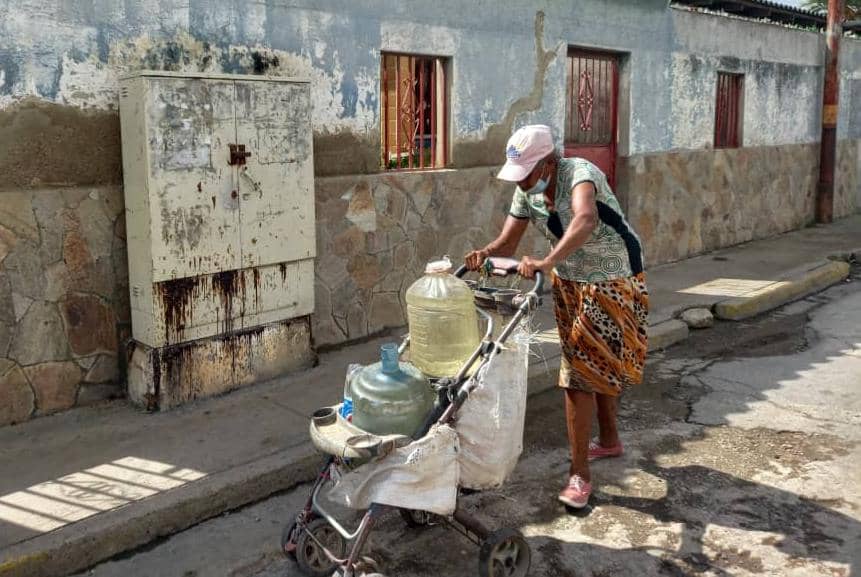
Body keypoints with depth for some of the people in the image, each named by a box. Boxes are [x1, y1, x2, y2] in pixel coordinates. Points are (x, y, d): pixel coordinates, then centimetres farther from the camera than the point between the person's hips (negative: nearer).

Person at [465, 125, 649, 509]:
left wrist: (547, 262, -61)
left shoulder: (580, 173, -28)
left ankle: (580, 474, -1)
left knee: (579, 374, -9)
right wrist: (485, 253, -29)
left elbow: (586, 219, -49)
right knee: (599, 366, 19)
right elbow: (507, 242, -6)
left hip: (613, 283, -7)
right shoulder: (526, 192, -6)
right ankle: (609, 440, 40)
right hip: (570, 283, 7)